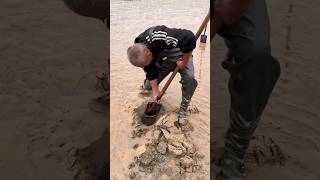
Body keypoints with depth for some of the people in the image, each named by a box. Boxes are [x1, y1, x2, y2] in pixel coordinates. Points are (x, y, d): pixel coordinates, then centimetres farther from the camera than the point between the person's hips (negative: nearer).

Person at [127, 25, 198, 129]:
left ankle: (182, 113, -11)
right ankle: (146, 86, 46)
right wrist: (155, 91, -10)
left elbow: (189, 38, -47)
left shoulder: (160, 37, -45)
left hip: (181, 55, -4)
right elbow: (151, 72, -10)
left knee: (190, 80, -29)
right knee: (149, 87, 5)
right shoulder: (139, 53, -22)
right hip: (162, 60, 5)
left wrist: (184, 62, -33)